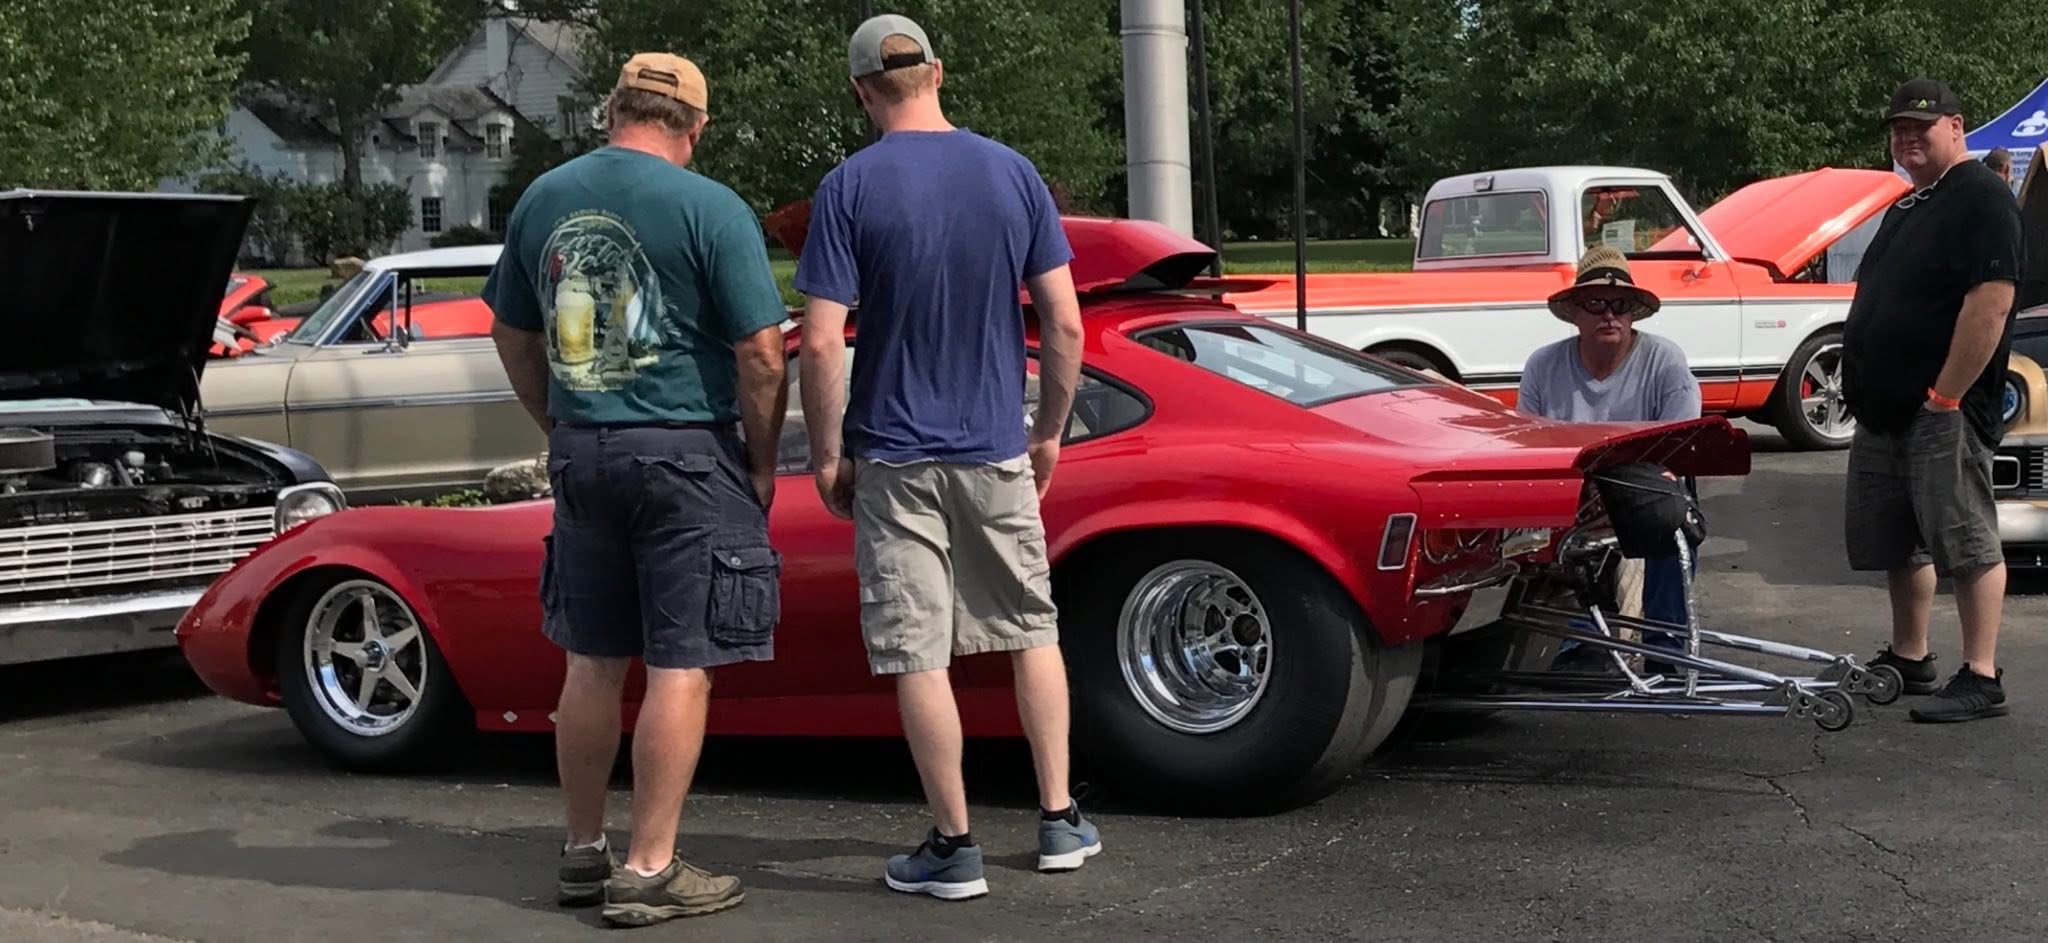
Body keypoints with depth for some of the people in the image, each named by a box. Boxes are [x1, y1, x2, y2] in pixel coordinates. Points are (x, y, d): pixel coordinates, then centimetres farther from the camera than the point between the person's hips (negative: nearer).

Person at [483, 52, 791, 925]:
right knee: (680, 667, 0)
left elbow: (513, 337, 15)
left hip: (583, 456, 6)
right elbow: (761, 355, -12)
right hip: (687, 457, -5)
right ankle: (650, 872, 2)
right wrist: (762, 463, 0)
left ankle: (583, 852, 24)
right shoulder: (711, 209, -10)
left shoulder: (543, 199, 6)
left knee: (593, 662, 14)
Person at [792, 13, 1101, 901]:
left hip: (894, 458, -3)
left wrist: (827, 455, -3)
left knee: (918, 654, 4)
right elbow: (1065, 325, -1)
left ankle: (954, 847, 9)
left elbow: (823, 344, -14)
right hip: (998, 452, 3)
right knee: (1031, 629, 17)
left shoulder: (850, 187, -9)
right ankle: (1059, 821, 22)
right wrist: (1050, 432, 11)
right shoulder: (1014, 173, 0)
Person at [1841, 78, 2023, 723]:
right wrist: (1864, 391, 17)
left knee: (1968, 543, -7)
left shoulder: (1981, 199, -10)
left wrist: (1945, 396, -21)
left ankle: (1981, 679, -4)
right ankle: (1908, 659, 26)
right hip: (1884, 413, 10)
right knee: (1897, 545, 15)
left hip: (1942, 412, -10)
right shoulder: (1907, 207, 20)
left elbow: (1991, 302, -20)